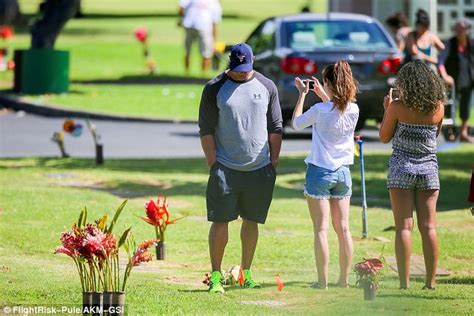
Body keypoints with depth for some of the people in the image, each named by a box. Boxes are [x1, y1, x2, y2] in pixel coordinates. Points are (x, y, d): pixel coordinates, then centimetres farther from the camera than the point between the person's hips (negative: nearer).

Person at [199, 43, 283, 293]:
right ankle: (215, 276, 2)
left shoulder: (267, 87, 7)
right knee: (220, 222, -4)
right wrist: (213, 165, -7)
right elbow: (206, 129, -1)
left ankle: (246, 273, 18)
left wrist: (274, 162, 5)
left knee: (251, 221, 9)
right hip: (226, 169, -2)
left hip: (259, 169, 2)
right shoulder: (214, 88, -1)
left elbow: (275, 128, 11)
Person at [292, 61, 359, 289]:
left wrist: (302, 94, 9)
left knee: (321, 229, -3)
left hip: (320, 171, -5)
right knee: (343, 228, 8)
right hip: (343, 172, 5)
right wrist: (323, 96, 27)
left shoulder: (320, 110, -16)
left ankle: (323, 280, -4)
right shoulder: (353, 110, -3)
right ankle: (344, 279, 12)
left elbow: (296, 123, 1)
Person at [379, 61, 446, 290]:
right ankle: (430, 281, 5)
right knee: (428, 227, 6)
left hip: (402, 166, -3)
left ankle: (404, 282, -6)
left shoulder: (398, 107, -10)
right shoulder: (438, 108, -1)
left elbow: (384, 137, -1)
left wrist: (387, 110, 11)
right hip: (429, 167, 3)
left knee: (404, 227, -2)